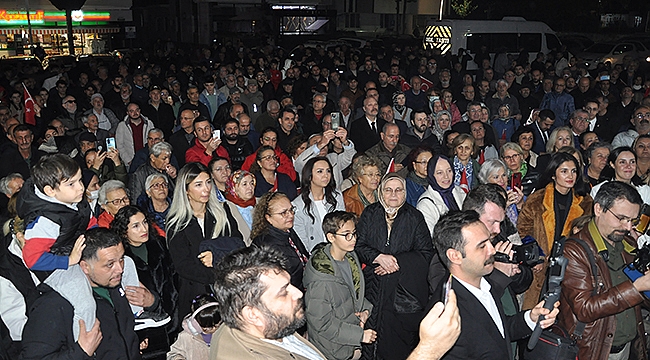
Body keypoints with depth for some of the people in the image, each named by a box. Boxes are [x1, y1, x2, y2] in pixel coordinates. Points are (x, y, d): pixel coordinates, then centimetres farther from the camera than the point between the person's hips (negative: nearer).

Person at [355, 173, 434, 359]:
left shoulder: (414, 217, 5)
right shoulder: (370, 214, 9)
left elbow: (426, 253, 0)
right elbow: (358, 245, 3)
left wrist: (395, 261, -11)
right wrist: (379, 257, -14)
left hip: (405, 285, -1)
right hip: (374, 285, 1)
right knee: (372, 333, -3)